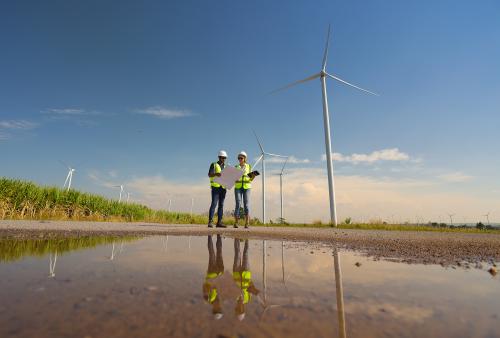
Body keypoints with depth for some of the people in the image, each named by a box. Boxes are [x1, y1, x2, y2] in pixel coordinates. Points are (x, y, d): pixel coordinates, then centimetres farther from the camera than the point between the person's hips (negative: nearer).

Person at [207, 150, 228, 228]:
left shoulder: (226, 166, 19)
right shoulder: (214, 165, 3)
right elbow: (209, 175, -12)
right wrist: (215, 174, -33)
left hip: (223, 187, 5)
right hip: (215, 187, -5)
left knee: (221, 205, 3)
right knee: (214, 204, -13)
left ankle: (219, 222, 4)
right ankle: (210, 222, -12)